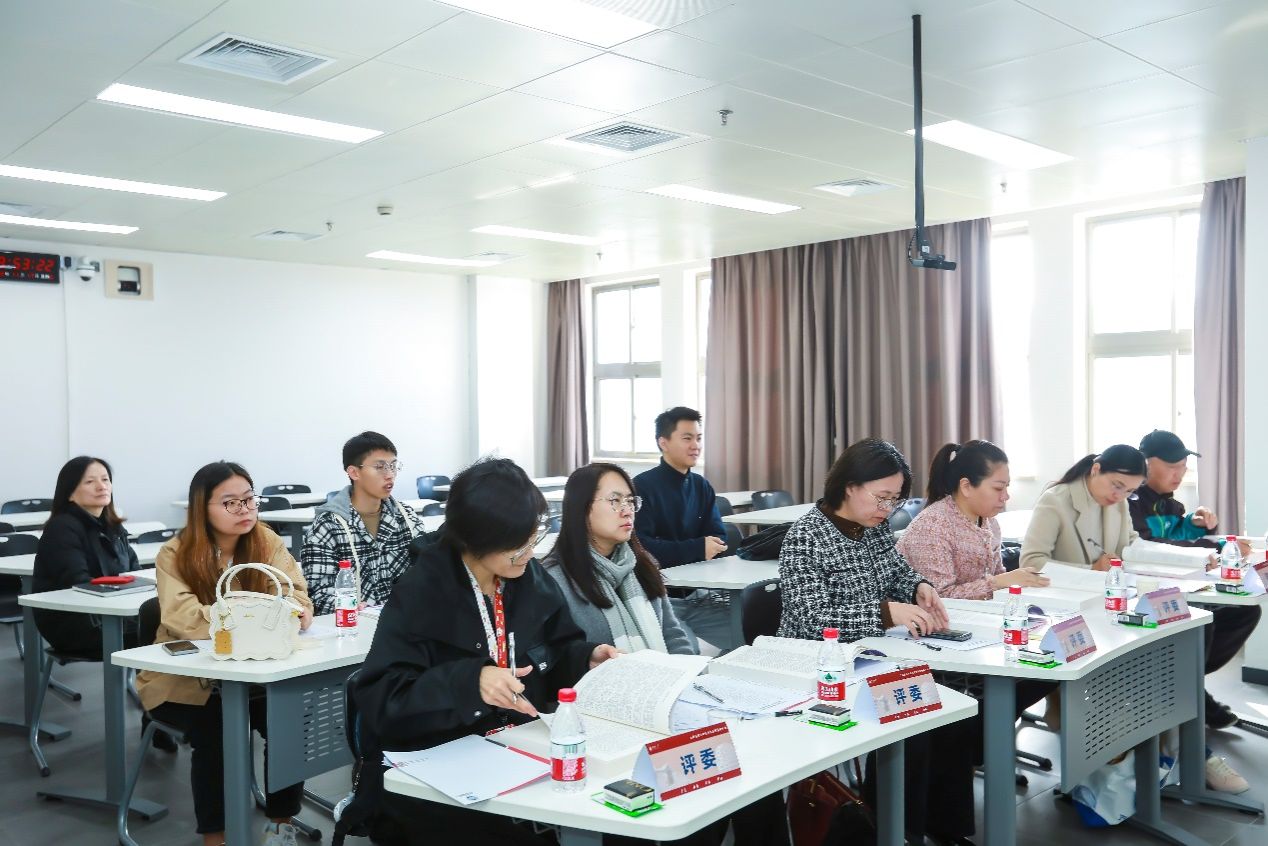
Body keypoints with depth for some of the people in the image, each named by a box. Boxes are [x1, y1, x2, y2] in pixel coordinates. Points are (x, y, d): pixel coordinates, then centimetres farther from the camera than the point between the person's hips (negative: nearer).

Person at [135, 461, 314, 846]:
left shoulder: (267, 542, -4)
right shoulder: (175, 554, -13)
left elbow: (298, 600, -12)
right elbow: (183, 619, -29)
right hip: (184, 680, -3)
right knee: (215, 728, -28)